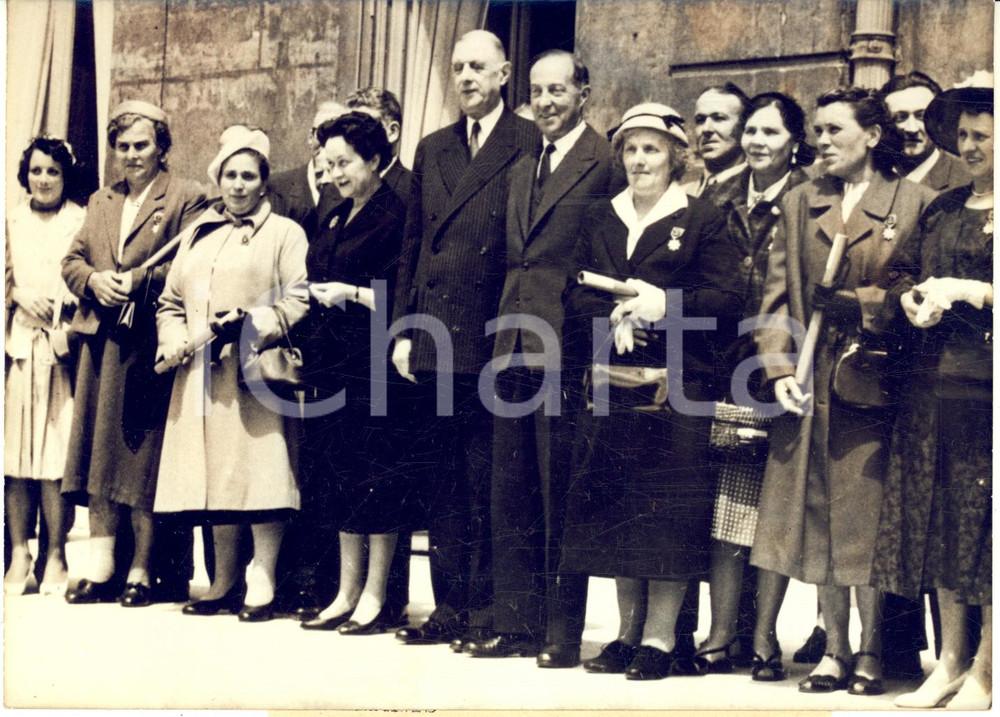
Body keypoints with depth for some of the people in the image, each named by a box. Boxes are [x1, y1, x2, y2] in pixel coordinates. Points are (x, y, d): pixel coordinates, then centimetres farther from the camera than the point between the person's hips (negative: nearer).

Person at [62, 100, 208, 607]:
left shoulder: (186, 199, 1)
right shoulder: (100, 202, 22)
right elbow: (73, 260, 16)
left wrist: (140, 280, -18)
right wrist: (95, 279, -5)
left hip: (152, 344, -6)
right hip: (101, 343, 6)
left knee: (144, 454, -5)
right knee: (100, 451, 5)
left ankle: (144, 572, 2)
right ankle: (101, 569, 9)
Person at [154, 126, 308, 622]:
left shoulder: (285, 233, 5)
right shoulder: (196, 234, 21)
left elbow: (300, 302, -6)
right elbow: (170, 302, 21)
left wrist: (251, 326, -17)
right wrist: (173, 339, 2)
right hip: (201, 376, 5)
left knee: (260, 476, -9)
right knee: (214, 478, 6)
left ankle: (262, 583, -4)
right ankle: (225, 582, 14)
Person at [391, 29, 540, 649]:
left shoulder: (531, 144, -1)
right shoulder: (432, 150, 18)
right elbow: (413, 244, 17)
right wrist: (404, 329, 9)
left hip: (495, 341, -6)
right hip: (437, 341, 6)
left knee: (488, 480, -2)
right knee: (446, 478, 10)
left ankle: (488, 609, 7)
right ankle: (450, 605, 17)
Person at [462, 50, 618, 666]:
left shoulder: (604, 162, -7)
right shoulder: (523, 170, 19)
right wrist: (505, 333, 12)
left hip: (566, 352, -8)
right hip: (515, 349, 8)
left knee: (561, 496, -1)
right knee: (511, 494, 11)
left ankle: (564, 633, 8)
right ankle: (516, 624, 19)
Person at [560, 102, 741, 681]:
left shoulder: (703, 220, 3)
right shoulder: (602, 218, 16)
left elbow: (726, 299, -6)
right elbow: (576, 298, 9)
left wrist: (664, 303, -16)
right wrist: (615, 314, -10)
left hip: (677, 386, -4)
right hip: (612, 382, 4)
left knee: (670, 513, -5)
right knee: (615, 509, 6)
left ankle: (660, 638, 3)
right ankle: (628, 633, 15)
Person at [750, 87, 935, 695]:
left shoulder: (914, 201, 3)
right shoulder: (801, 203, 14)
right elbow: (780, 292, 8)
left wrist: (859, 303, -13)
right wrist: (780, 367, -3)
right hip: (812, 381, 4)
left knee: (870, 513, -3)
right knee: (820, 513, 4)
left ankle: (871, 653, 8)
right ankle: (836, 650, 14)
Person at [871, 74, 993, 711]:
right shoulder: (944, 209, 17)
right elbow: (903, 274, 16)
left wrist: (965, 290, -15)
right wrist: (914, 298, -4)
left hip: (987, 385, -6)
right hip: (933, 381, 6)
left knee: (984, 524, -1)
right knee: (938, 516, 8)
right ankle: (951, 661, 18)